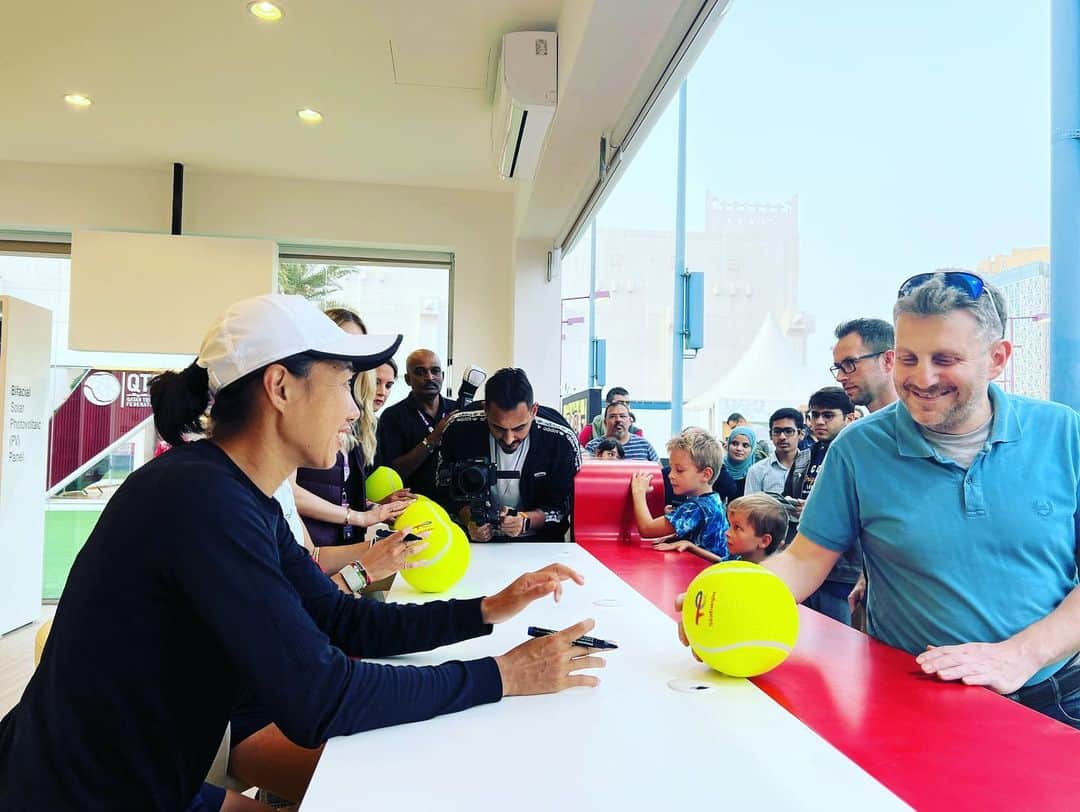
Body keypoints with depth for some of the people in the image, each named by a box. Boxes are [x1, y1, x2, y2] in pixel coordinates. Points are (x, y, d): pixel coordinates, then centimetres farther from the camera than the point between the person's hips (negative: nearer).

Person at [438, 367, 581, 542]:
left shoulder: (562, 439, -17)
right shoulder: (459, 428, -14)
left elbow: (565, 506, -7)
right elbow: (447, 491, 0)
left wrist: (526, 521, -25)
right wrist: (469, 519, -20)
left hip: (538, 542, -1)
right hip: (477, 540, 2)